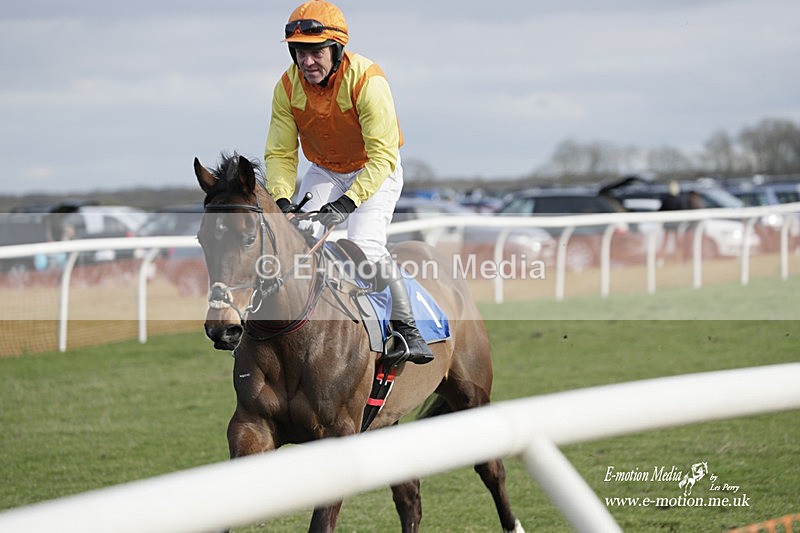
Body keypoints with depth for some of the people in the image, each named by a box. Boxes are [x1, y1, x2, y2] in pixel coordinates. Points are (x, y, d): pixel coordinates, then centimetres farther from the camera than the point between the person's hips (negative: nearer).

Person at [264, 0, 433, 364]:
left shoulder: (367, 80, -30)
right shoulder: (287, 87, -15)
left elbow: (383, 154, -33)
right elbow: (280, 153, -10)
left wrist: (348, 202, -43)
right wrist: (281, 200, -28)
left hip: (375, 170, -4)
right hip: (323, 172, 5)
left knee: (365, 246, -24)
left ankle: (406, 325, -8)